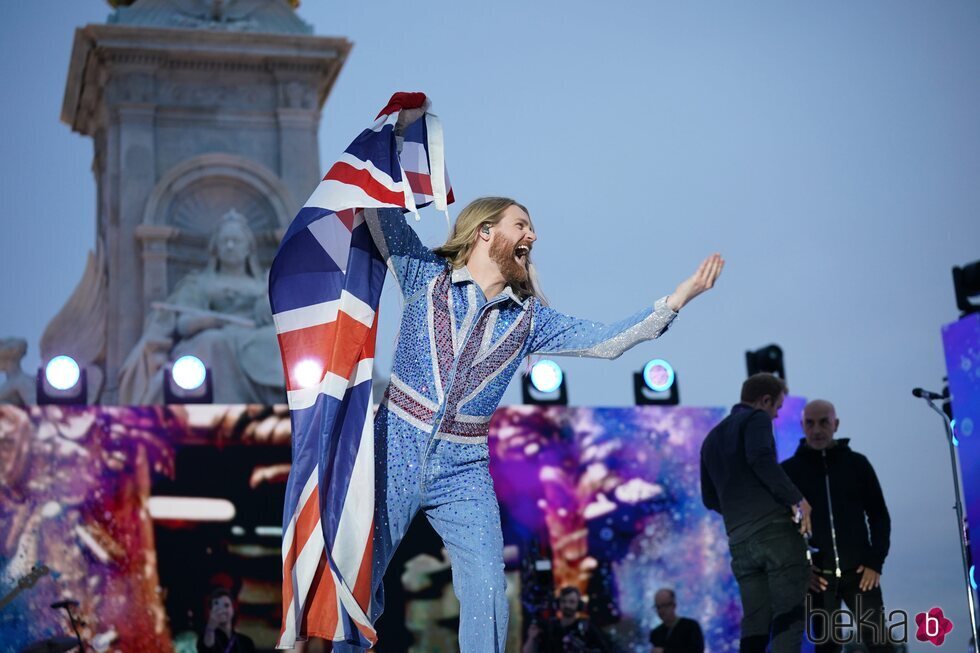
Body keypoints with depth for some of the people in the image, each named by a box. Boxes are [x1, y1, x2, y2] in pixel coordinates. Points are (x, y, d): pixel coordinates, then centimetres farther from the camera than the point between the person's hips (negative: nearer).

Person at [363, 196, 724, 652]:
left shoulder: (528, 318, 8)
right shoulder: (427, 273, 2)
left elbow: (604, 341, 3)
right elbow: (380, 214, -3)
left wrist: (681, 295, -3)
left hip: (464, 473, 2)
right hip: (397, 451, -2)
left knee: (487, 593, -5)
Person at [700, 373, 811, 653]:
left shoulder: (712, 438, 25)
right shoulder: (756, 419, 3)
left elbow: (710, 499, 27)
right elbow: (760, 458, -18)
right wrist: (796, 498, -16)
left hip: (739, 540, 7)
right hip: (775, 528, -7)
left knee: (755, 623, 6)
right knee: (789, 613, -9)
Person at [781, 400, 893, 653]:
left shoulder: (857, 463, 7)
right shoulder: (789, 470, 5)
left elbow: (879, 516, 8)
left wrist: (876, 562, -3)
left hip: (859, 570, 0)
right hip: (817, 575, 0)